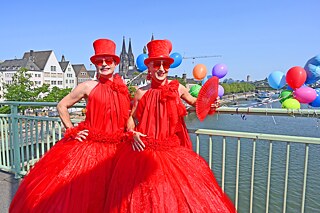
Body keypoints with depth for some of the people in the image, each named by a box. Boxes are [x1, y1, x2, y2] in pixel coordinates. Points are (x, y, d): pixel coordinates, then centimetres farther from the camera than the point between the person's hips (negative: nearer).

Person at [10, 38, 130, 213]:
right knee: (72, 189, 2)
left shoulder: (123, 89, 5)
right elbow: (62, 106, 4)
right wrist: (72, 131, -1)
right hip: (86, 145, -2)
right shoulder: (88, 86, -4)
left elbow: (128, 117, 16)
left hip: (113, 150, 3)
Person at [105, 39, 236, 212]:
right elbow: (131, 117, 10)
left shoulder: (177, 88, 2)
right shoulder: (141, 92, 0)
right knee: (145, 196, 4)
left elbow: (194, 102, 18)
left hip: (172, 149, 1)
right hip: (144, 150, 0)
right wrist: (132, 133, -7)